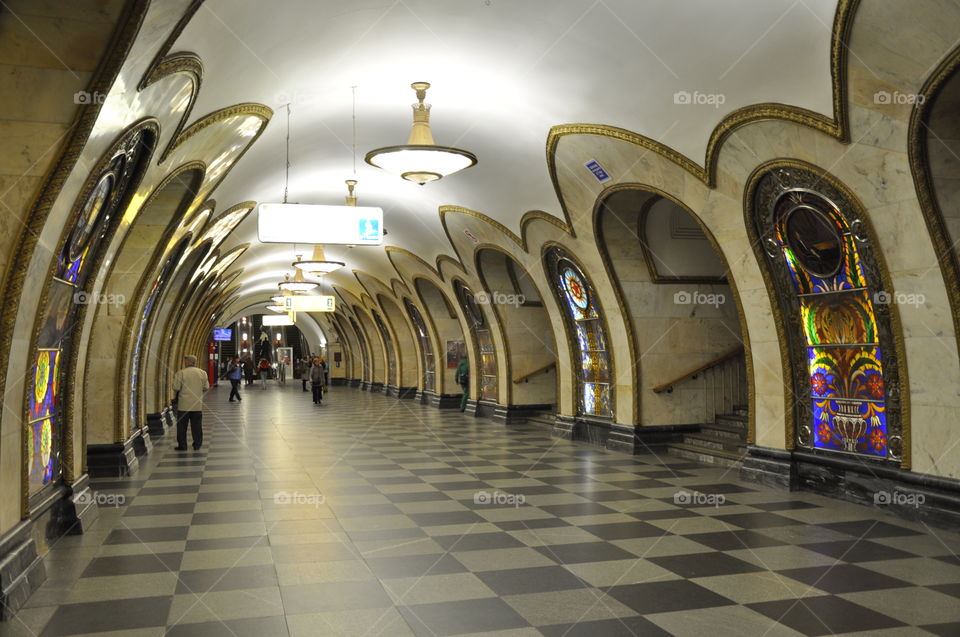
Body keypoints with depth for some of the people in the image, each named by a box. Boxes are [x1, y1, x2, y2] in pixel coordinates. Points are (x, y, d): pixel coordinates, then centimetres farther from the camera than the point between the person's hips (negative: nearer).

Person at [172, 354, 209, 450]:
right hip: (198, 405, 3)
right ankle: (197, 445, 13)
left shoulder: (180, 373, -8)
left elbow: (176, 388, -11)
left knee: (182, 426, 8)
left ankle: (182, 445, 10)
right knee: (197, 426, 10)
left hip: (184, 405, -3)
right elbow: (206, 387, 2)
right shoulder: (202, 373, 1)